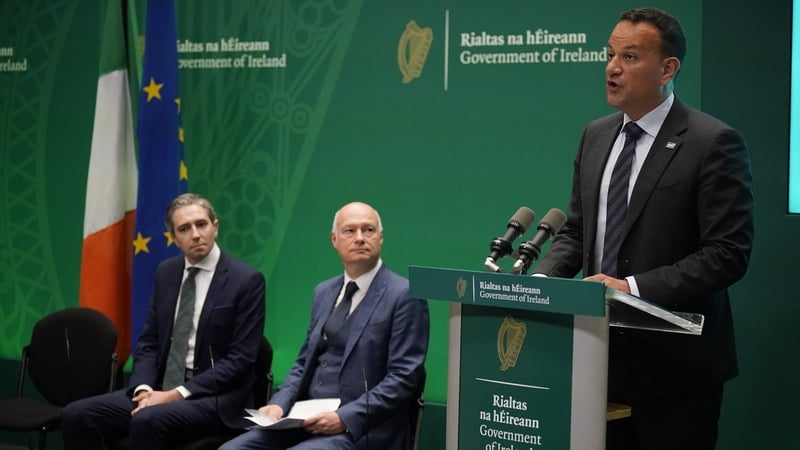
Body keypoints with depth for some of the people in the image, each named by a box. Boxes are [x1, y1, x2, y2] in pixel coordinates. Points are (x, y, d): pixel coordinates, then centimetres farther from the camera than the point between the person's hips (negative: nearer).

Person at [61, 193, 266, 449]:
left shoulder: (247, 280, -8)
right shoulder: (166, 272, 11)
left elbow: (240, 360, -12)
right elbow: (148, 342, 13)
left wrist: (178, 394, -18)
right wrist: (143, 388, -8)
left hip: (214, 397, -6)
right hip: (161, 388, 6)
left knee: (147, 420, -35)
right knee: (77, 415, -14)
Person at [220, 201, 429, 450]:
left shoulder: (404, 295, -7)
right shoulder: (324, 292, 16)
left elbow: (404, 377, -12)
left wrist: (344, 419, -20)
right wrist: (280, 404, 0)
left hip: (360, 429, -7)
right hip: (309, 419, 7)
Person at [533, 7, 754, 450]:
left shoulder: (713, 142, -11)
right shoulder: (596, 135, 11)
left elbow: (728, 253, -16)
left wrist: (634, 287, -23)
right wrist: (542, 278, -3)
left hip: (673, 359, -6)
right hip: (603, 352, 6)